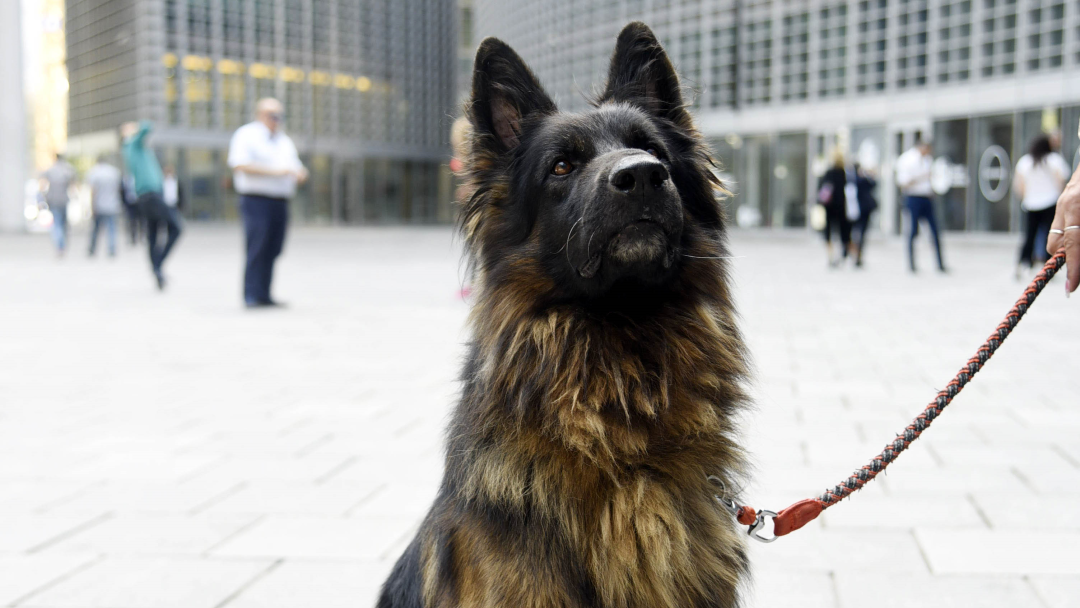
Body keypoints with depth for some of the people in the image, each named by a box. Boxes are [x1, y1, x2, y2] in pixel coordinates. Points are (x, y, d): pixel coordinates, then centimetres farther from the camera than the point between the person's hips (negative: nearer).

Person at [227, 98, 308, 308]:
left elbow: (297, 169, 21)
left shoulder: (284, 141, 22)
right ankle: (251, 296, -8)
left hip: (280, 203, 6)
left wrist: (300, 174, -5)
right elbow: (240, 165, -13)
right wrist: (273, 171, -18)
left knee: (272, 251, 3)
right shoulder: (246, 135, 1)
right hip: (256, 201, -6)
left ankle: (264, 295, 7)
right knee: (256, 249, -10)